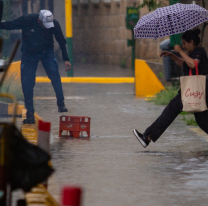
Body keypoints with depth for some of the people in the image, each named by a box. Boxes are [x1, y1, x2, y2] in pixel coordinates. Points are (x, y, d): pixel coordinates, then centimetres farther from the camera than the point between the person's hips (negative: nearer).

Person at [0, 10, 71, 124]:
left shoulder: (54, 24, -19)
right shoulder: (27, 20, -25)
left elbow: (62, 41, -6)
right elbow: (10, 25, -11)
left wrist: (66, 59, -5)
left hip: (46, 51, 1)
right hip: (29, 53, -1)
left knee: (54, 74, -20)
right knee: (26, 83, -7)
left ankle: (61, 104, -11)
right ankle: (30, 114, -1)